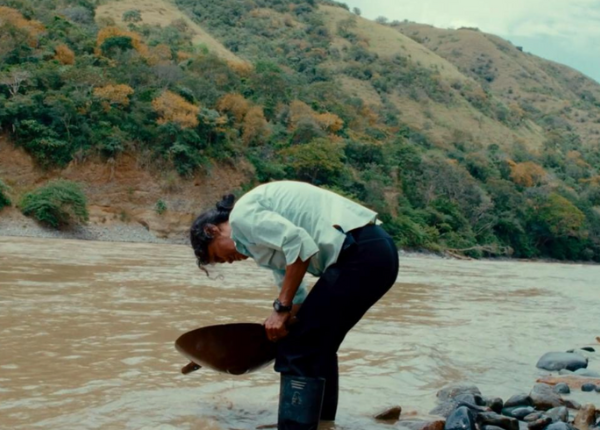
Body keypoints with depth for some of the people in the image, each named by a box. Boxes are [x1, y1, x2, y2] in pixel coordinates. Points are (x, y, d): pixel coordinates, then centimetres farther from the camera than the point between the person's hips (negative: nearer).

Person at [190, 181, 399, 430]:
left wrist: (281, 308, -10)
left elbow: (300, 244, -17)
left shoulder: (242, 214, -2)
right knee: (317, 346, 22)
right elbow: (297, 295, 31)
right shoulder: (260, 228, 27)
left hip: (360, 254, -10)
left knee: (299, 349, -4)